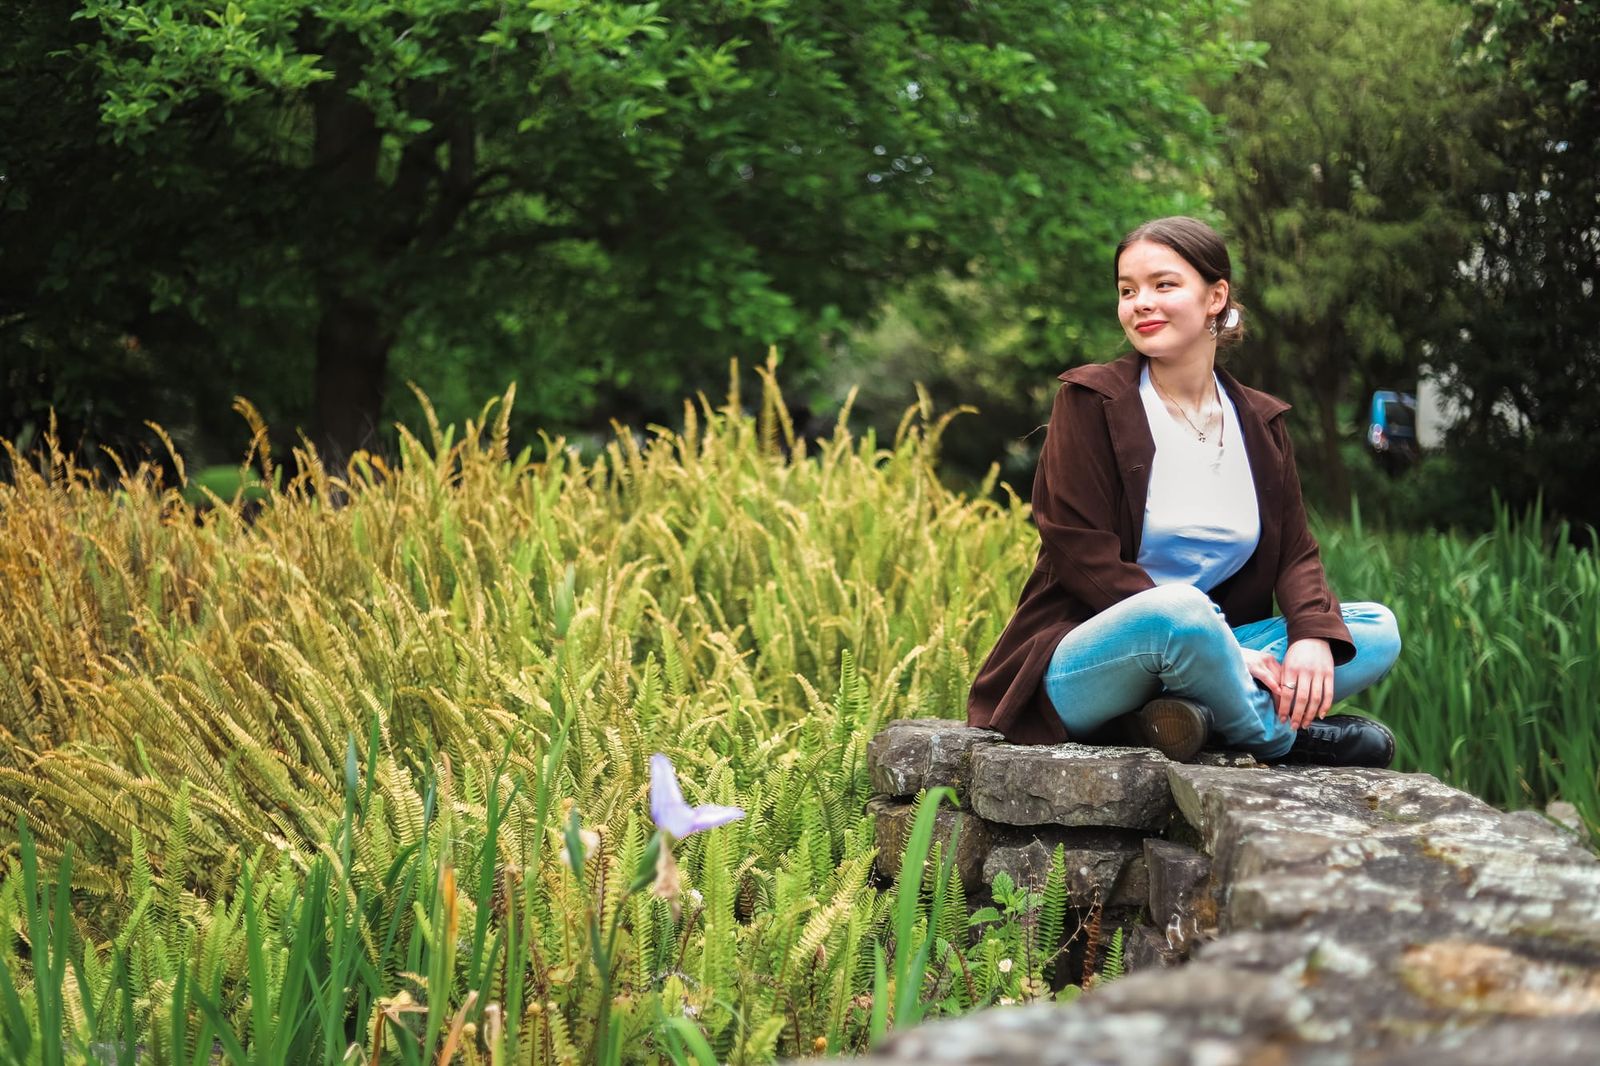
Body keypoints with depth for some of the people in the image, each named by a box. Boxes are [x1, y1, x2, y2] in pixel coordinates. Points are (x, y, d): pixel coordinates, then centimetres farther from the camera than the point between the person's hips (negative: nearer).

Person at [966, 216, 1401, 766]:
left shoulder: (1261, 421, 12)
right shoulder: (1090, 400, -4)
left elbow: (1295, 553, 8)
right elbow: (1083, 558, -12)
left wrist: (1314, 635, -17)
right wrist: (1221, 646, -20)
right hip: (1079, 664, -6)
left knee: (1377, 628, -7)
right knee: (1178, 609, -38)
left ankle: (1196, 714, -25)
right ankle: (1285, 738, -14)